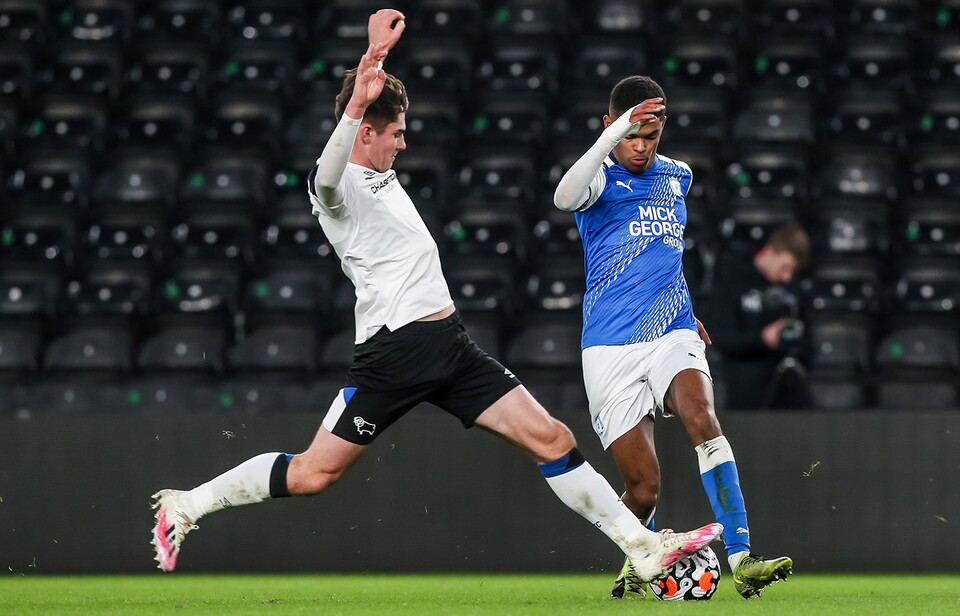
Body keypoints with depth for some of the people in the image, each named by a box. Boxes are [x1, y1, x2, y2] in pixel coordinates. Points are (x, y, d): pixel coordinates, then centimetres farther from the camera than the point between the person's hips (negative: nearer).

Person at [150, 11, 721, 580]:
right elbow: (327, 178, -36)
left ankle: (643, 546, 3)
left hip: (450, 343, 8)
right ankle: (186, 506, 12)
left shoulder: (380, 172, 19)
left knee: (552, 438, 0)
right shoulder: (338, 186, -8)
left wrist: (379, 49, 28)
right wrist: (356, 105, -47)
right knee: (313, 474, -6)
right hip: (394, 350, -8)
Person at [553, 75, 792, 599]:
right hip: (611, 349, -3)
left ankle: (741, 560, -36)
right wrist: (611, 138, -41)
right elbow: (565, 197, -29)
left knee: (703, 422, -27)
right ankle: (636, 566, 25)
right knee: (643, 487, -7)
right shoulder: (600, 178, -3)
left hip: (673, 337, 3)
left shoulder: (676, 176, 15)